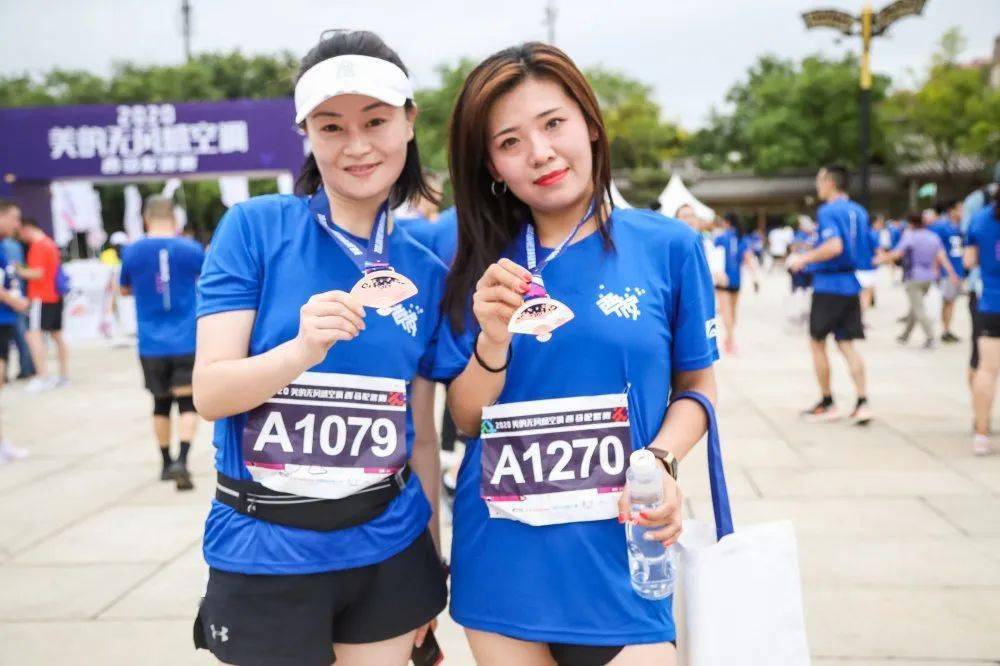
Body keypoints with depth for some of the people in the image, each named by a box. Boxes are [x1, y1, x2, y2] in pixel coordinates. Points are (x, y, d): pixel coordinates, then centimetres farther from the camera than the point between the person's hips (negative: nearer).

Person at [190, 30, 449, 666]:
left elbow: (421, 433, 7)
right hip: (265, 555, -2)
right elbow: (210, 393, -12)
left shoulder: (426, 273, 1)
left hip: (387, 551, 3)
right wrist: (304, 349, -29)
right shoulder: (254, 228, -7)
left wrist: (434, 563, 10)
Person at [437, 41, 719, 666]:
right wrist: (492, 343, -16)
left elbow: (698, 386, 5)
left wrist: (662, 463, -13)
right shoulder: (485, 265, 0)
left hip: (616, 559, -2)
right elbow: (467, 420, 2)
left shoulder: (668, 246, -4)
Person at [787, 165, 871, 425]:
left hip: (828, 284, -7)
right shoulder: (859, 212, 12)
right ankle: (862, 403, 0)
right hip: (851, 284, 7)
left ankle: (827, 403, 13)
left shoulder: (828, 211, -13)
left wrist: (803, 259, -17)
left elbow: (834, 246, -27)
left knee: (817, 343, 7)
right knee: (846, 345, 9)